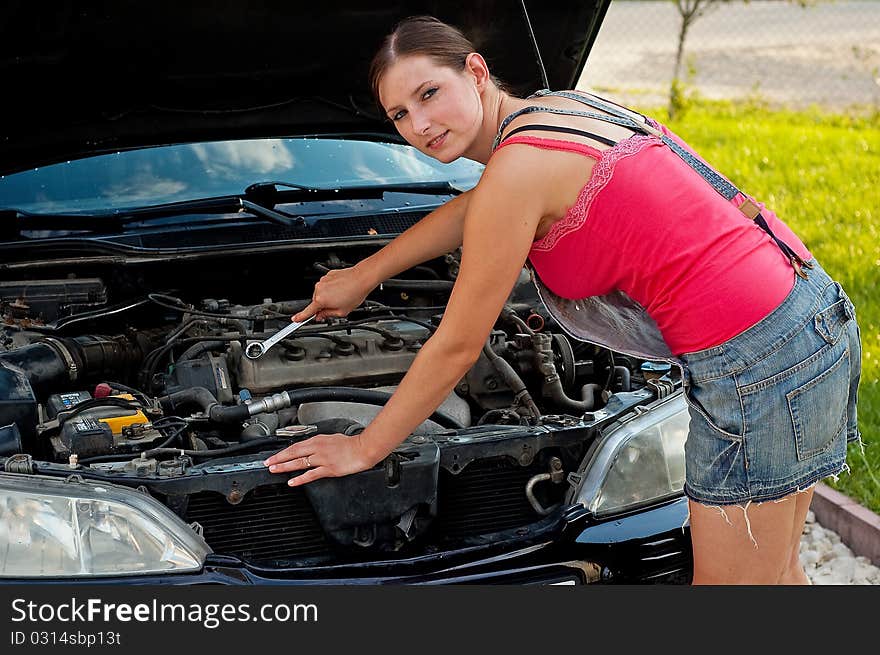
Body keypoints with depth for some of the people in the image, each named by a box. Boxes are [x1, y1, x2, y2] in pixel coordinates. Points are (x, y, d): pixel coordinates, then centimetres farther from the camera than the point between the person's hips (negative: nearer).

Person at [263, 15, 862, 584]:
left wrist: (364, 448, 5)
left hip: (755, 361, -10)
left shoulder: (518, 166, -16)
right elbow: (471, 211, 31)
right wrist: (363, 276, 40)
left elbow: (456, 347, -8)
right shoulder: (557, 107, 12)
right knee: (775, 573, 25)